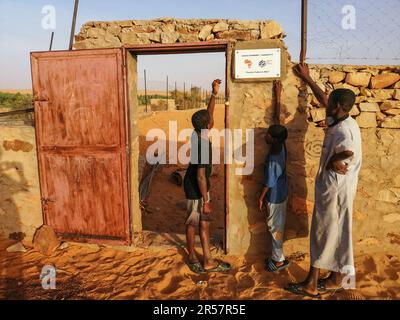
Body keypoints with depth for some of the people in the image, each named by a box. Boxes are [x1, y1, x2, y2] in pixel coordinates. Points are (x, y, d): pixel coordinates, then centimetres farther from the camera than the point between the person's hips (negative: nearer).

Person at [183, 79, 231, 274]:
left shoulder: (199, 134, -3)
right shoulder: (203, 144, -28)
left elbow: (209, 113, 13)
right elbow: (201, 176, -26)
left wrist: (214, 94, 6)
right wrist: (206, 201, -21)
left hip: (199, 186, 9)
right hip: (195, 189, -9)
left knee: (204, 223, 15)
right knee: (193, 223, 8)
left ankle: (208, 261, 26)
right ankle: (192, 258, 26)